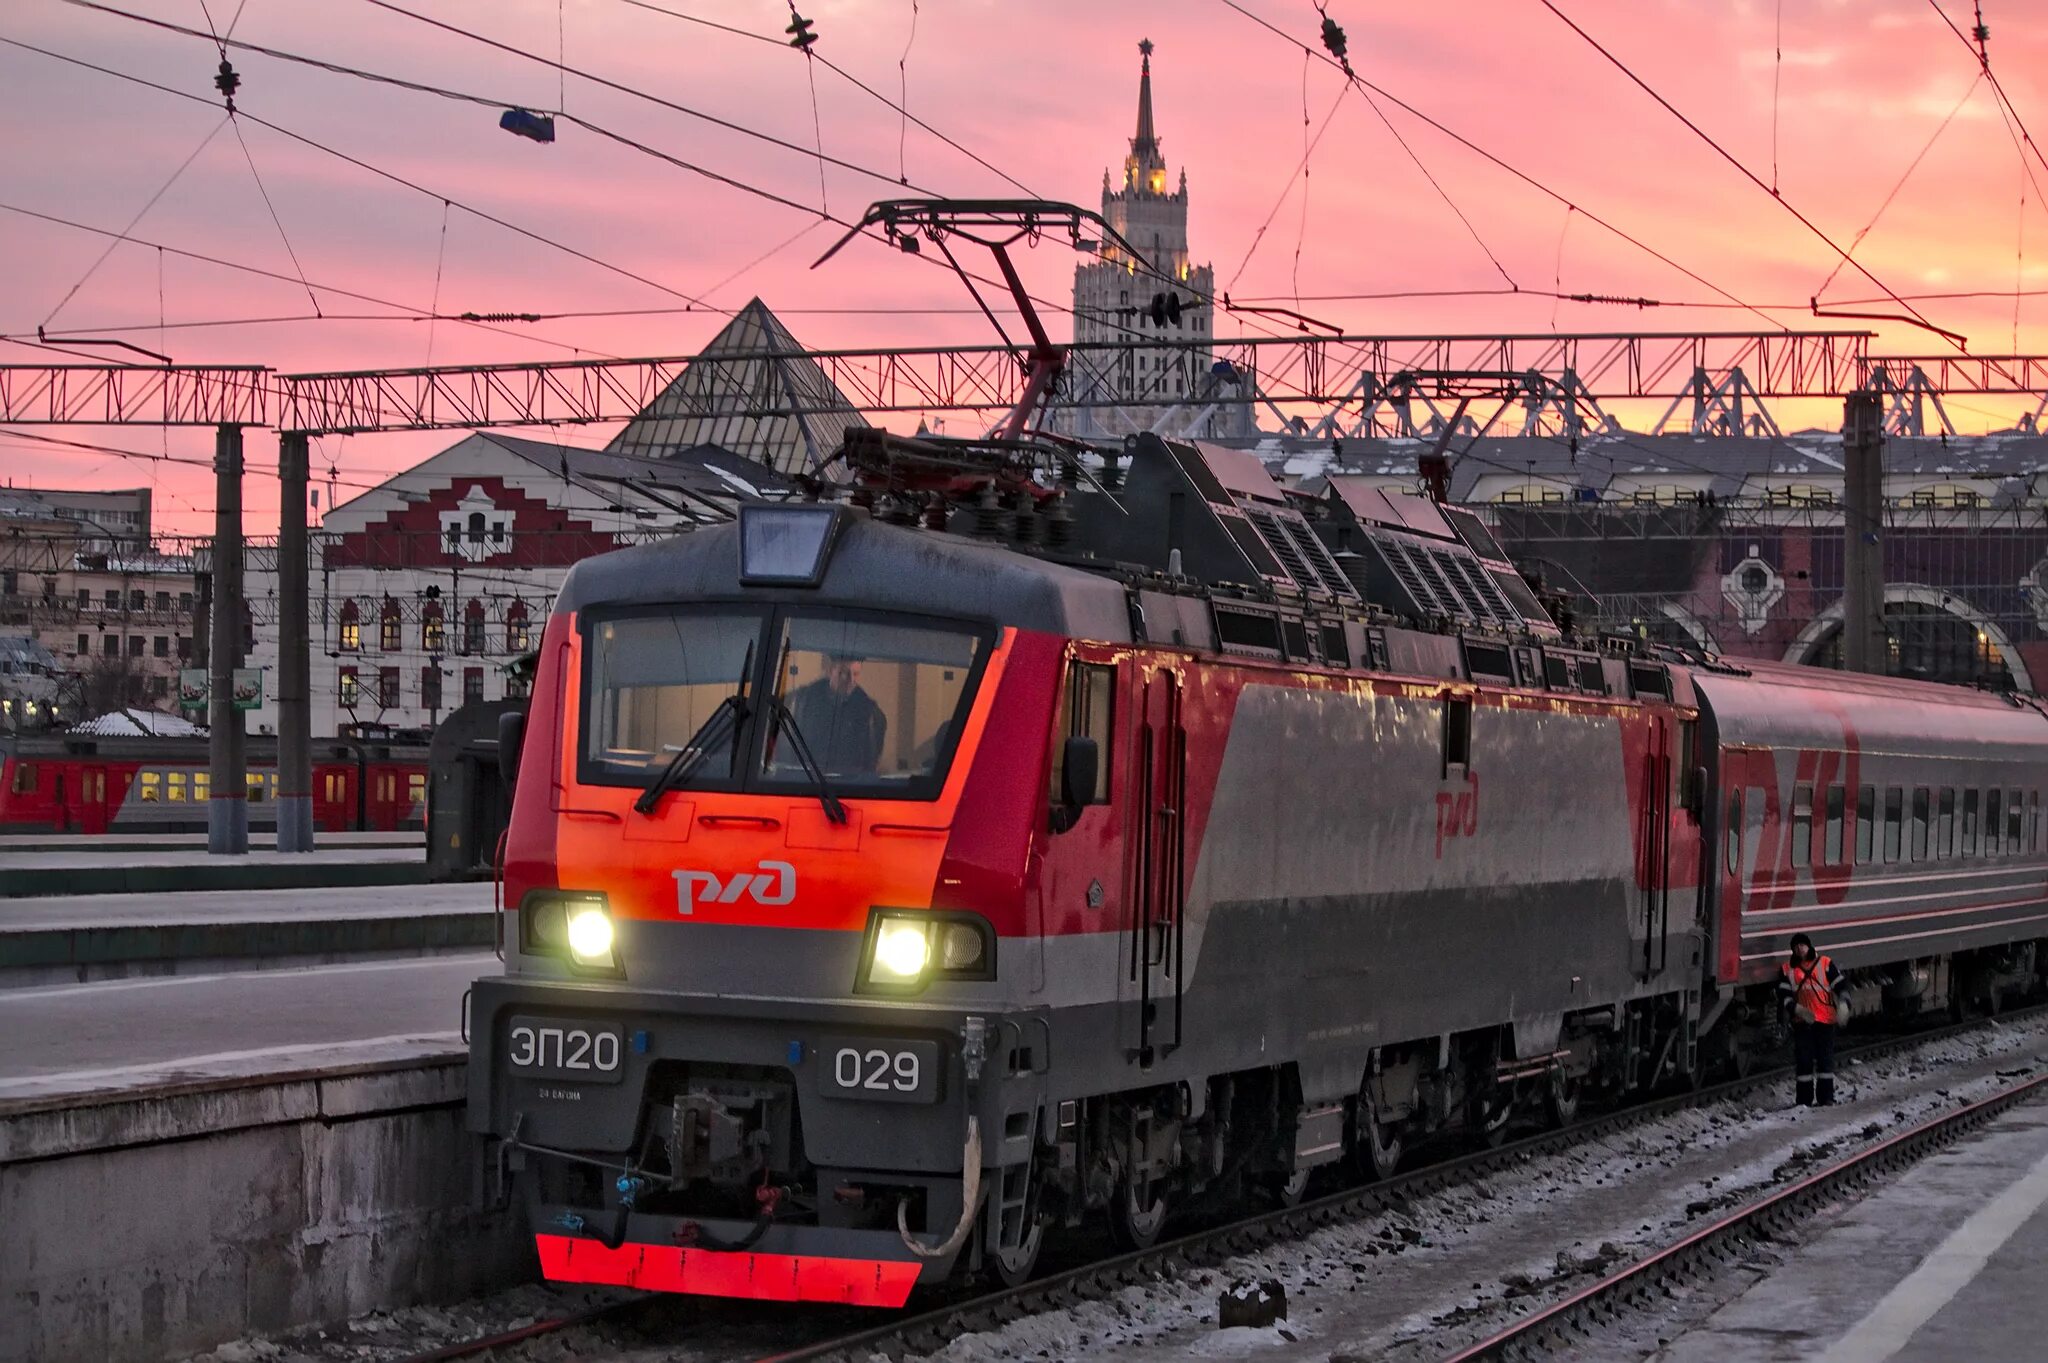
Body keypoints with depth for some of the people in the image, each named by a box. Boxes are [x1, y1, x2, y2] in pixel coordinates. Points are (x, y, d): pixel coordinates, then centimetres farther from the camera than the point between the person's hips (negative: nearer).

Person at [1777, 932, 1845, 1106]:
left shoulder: (1825, 963, 5)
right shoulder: (1787, 969, 9)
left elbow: (1840, 985, 2)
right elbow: (1784, 995, 2)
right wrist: (1797, 1009, -16)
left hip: (1825, 1019, -1)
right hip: (1801, 1021, 1)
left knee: (1825, 1059, -1)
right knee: (1803, 1060, -3)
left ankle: (1826, 1097, 4)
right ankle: (1805, 1100, 0)